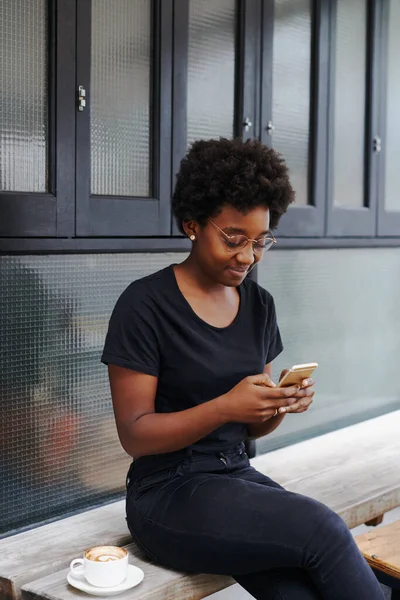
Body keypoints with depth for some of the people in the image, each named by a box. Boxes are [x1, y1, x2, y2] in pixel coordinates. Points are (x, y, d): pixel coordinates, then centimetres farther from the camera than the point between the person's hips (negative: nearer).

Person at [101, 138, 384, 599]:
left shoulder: (259, 305, 7)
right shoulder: (145, 305, -10)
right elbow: (134, 434, -11)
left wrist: (281, 404, -9)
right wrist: (224, 407, -25)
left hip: (238, 476, 5)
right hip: (167, 493, -5)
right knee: (322, 527, -26)